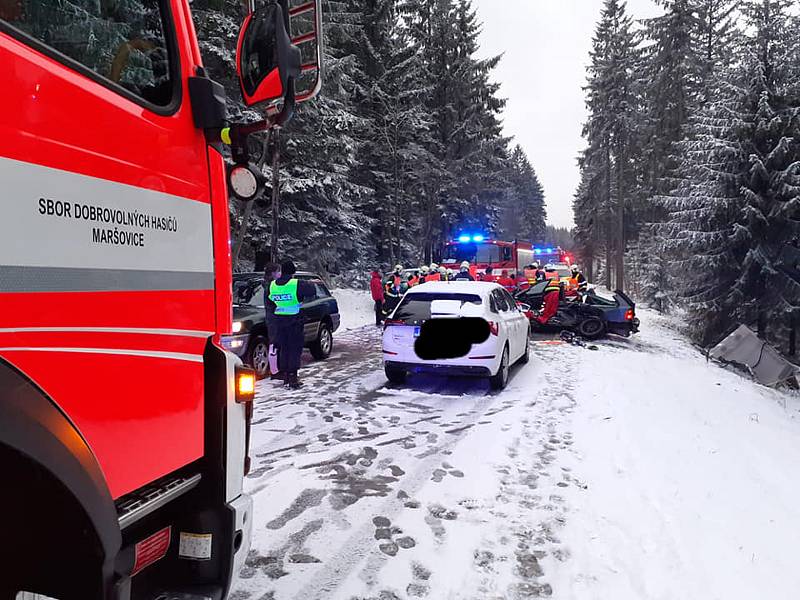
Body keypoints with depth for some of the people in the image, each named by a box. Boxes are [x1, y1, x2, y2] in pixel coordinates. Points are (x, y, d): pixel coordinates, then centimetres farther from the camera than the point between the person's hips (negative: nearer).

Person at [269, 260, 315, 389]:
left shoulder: (272, 285, 3)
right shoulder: (297, 284, -14)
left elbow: (271, 299, 11)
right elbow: (312, 291, -12)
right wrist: (311, 284, 8)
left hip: (279, 320, 5)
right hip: (294, 320, -5)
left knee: (283, 348, 15)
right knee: (295, 349, 0)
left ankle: (285, 375, 21)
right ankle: (292, 377, -3)